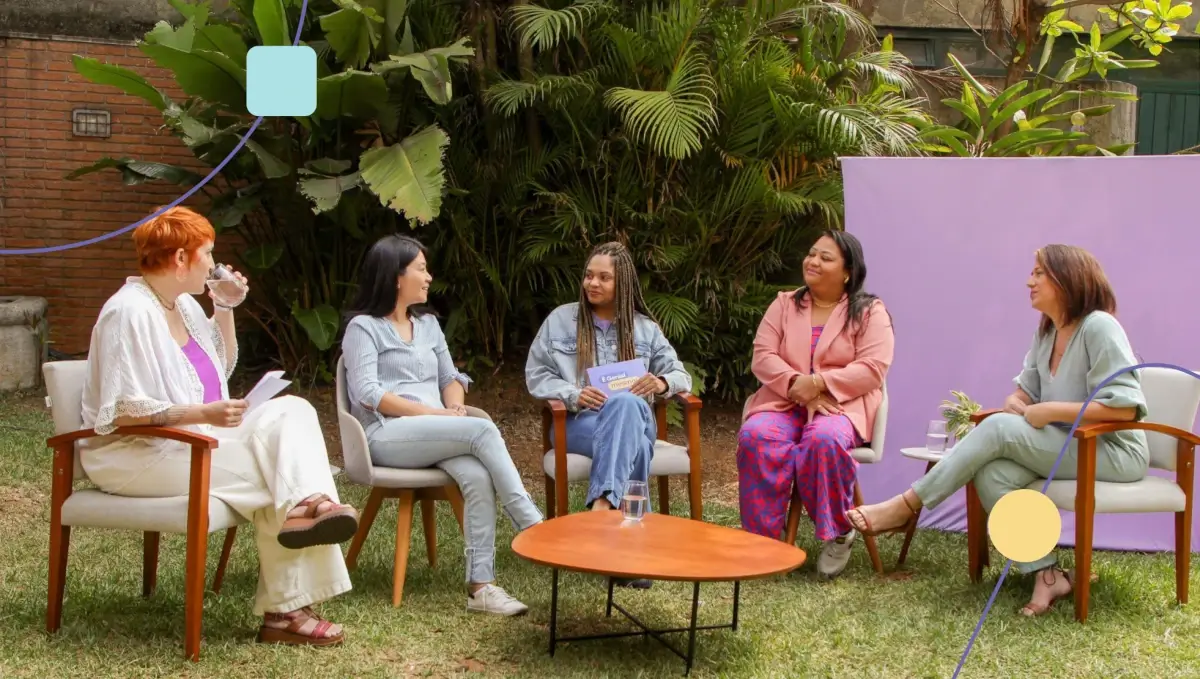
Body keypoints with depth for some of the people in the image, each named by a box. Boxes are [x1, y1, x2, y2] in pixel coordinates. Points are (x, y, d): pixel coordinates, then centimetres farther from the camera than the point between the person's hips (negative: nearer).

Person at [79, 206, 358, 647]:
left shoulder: (184, 305, 12)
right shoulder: (130, 313, -16)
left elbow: (221, 369, 23)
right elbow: (119, 411, -22)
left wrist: (225, 308, 11)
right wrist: (202, 414, -27)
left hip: (194, 441, 9)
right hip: (135, 456, -9)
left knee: (291, 411, -12)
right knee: (269, 472, -22)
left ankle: (306, 506, -29)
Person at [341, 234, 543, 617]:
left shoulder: (428, 323, 24)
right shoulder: (364, 327, 4)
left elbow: (450, 378, 22)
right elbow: (367, 393, -8)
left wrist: (455, 408, -2)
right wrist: (434, 413, -14)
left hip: (438, 437, 5)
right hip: (386, 436, -5)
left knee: (477, 476, -30)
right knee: (483, 430, -30)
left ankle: (480, 586, -35)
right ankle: (534, 527, -31)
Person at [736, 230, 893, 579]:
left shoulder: (870, 311, 4)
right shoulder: (784, 305, 15)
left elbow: (873, 369, -9)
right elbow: (762, 356, 4)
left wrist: (819, 383, -20)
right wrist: (793, 382, -17)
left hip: (841, 406, -3)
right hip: (783, 401, 3)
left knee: (825, 439, -38)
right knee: (755, 436, -30)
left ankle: (838, 533, -17)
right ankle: (761, 537, -22)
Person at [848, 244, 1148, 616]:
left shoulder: (1099, 327, -13)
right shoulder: (1047, 333, 14)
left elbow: (1124, 408, -21)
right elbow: (1026, 390, 17)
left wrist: (1051, 410, -19)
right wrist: (1016, 402, -8)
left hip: (1116, 452, -7)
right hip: (1071, 447, 7)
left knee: (999, 430, -25)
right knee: (992, 472, -23)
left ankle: (906, 506, -19)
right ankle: (1046, 574, -23)